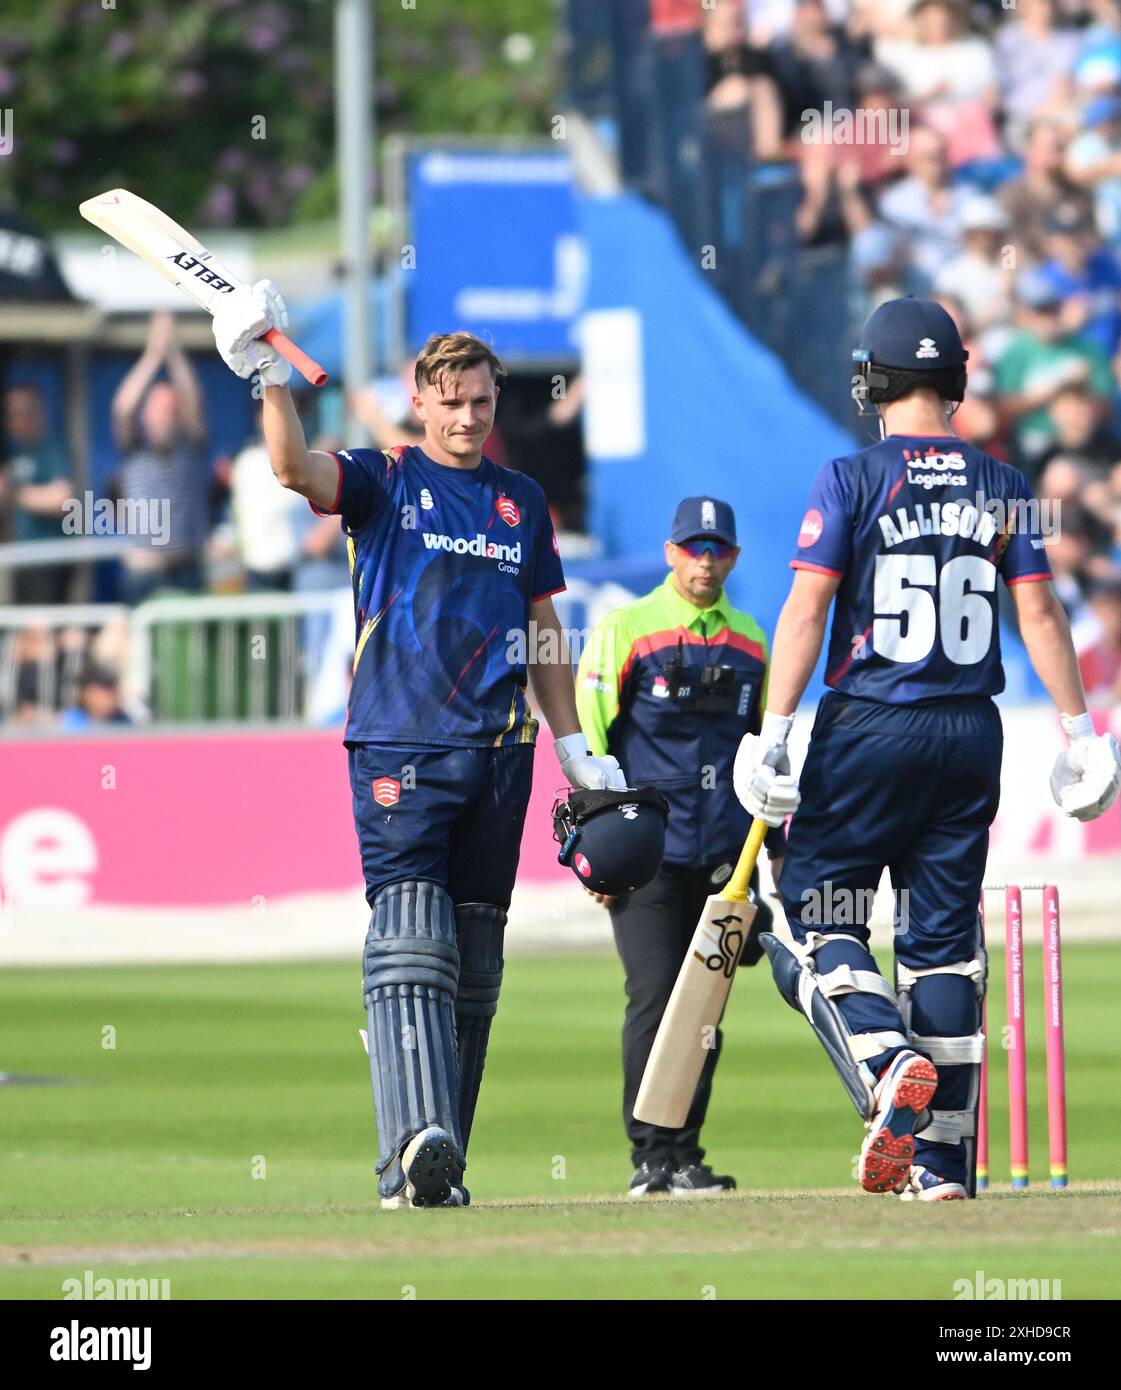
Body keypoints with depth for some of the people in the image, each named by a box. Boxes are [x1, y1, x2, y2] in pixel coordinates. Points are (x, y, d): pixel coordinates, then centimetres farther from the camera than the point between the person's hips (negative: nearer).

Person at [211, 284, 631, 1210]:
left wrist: (574, 747, 17)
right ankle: (415, 1145, -32)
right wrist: (272, 378, -32)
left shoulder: (522, 502, 17)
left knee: (475, 961, 6)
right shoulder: (383, 482, 5)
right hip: (399, 747, -5)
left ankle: (444, 1166, 11)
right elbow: (295, 467, -16)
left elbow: (545, 630, 22)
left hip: (498, 751, 5)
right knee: (411, 939, -18)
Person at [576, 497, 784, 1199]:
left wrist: (773, 848, 17)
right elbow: (585, 740, -1)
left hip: (725, 855, 4)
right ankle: (653, 1156, -10)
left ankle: (684, 1158, 8)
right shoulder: (624, 630, 2)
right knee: (656, 999, -12)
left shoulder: (749, 642, 15)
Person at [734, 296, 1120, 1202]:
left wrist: (772, 733, -12)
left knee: (820, 916, 4)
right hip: (972, 734, 4)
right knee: (945, 936, 8)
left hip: (870, 727, -4)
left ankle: (889, 1066, -23)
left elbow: (807, 610, -10)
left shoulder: (851, 479, -5)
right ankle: (946, 1161, 4)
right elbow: (1039, 613, 4)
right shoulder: (1001, 488, 6)